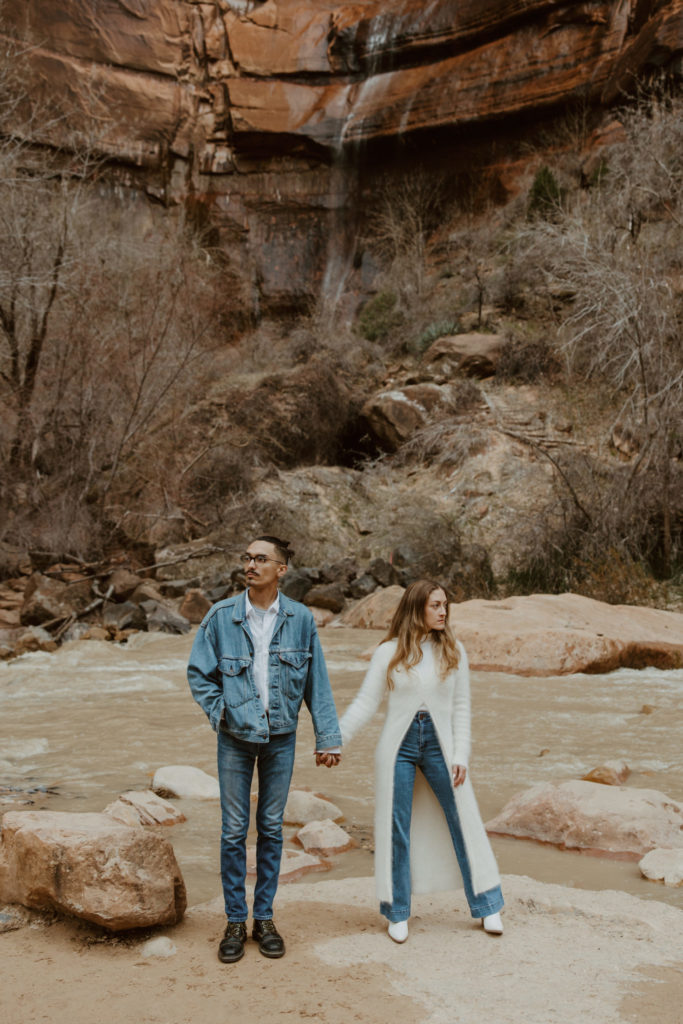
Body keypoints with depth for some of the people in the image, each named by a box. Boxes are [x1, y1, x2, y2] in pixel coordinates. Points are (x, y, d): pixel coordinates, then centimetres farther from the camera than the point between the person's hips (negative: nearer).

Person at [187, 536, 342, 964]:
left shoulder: (301, 619, -4)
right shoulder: (221, 616, -6)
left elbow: (317, 681, 1)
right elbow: (199, 672, 3)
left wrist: (328, 737, 1)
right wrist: (219, 712, -8)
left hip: (281, 737, 1)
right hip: (236, 738, -1)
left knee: (272, 828, 10)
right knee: (234, 830, 4)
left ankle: (264, 918, 24)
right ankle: (236, 922, 19)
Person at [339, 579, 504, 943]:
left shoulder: (453, 651, 3)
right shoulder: (389, 652, -2)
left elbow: (461, 708, 4)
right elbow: (365, 702, -1)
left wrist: (460, 756, -2)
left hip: (438, 742, 1)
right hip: (399, 744, -1)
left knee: (464, 820, 5)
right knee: (396, 828, 5)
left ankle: (487, 905, 20)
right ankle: (397, 913, 20)